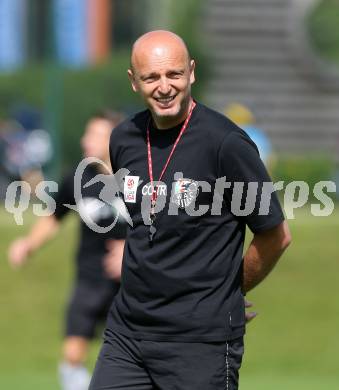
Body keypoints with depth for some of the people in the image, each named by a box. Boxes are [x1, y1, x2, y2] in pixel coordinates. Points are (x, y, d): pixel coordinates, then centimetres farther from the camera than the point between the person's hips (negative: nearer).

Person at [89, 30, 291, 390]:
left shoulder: (225, 142, -12)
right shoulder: (123, 138, 7)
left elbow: (276, 236, -5)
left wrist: (225, 293, 6)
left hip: (202, 342, -6)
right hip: (126, 330, 6)